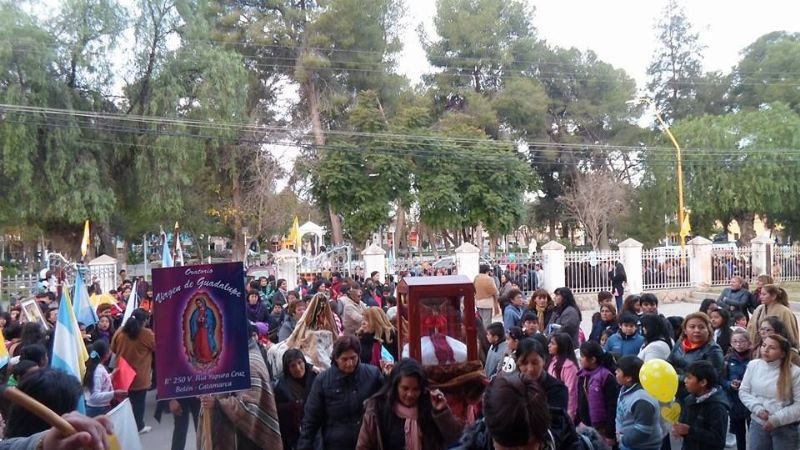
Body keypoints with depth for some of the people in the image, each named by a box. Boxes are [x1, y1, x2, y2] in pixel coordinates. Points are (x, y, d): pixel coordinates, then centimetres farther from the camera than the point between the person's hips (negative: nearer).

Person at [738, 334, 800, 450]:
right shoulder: (753, 365, -3)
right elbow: (743, 391, 3)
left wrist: (777, 419, -16)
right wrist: (757, 408, -12)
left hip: (785, 428, -3)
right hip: (758, 424, 3)